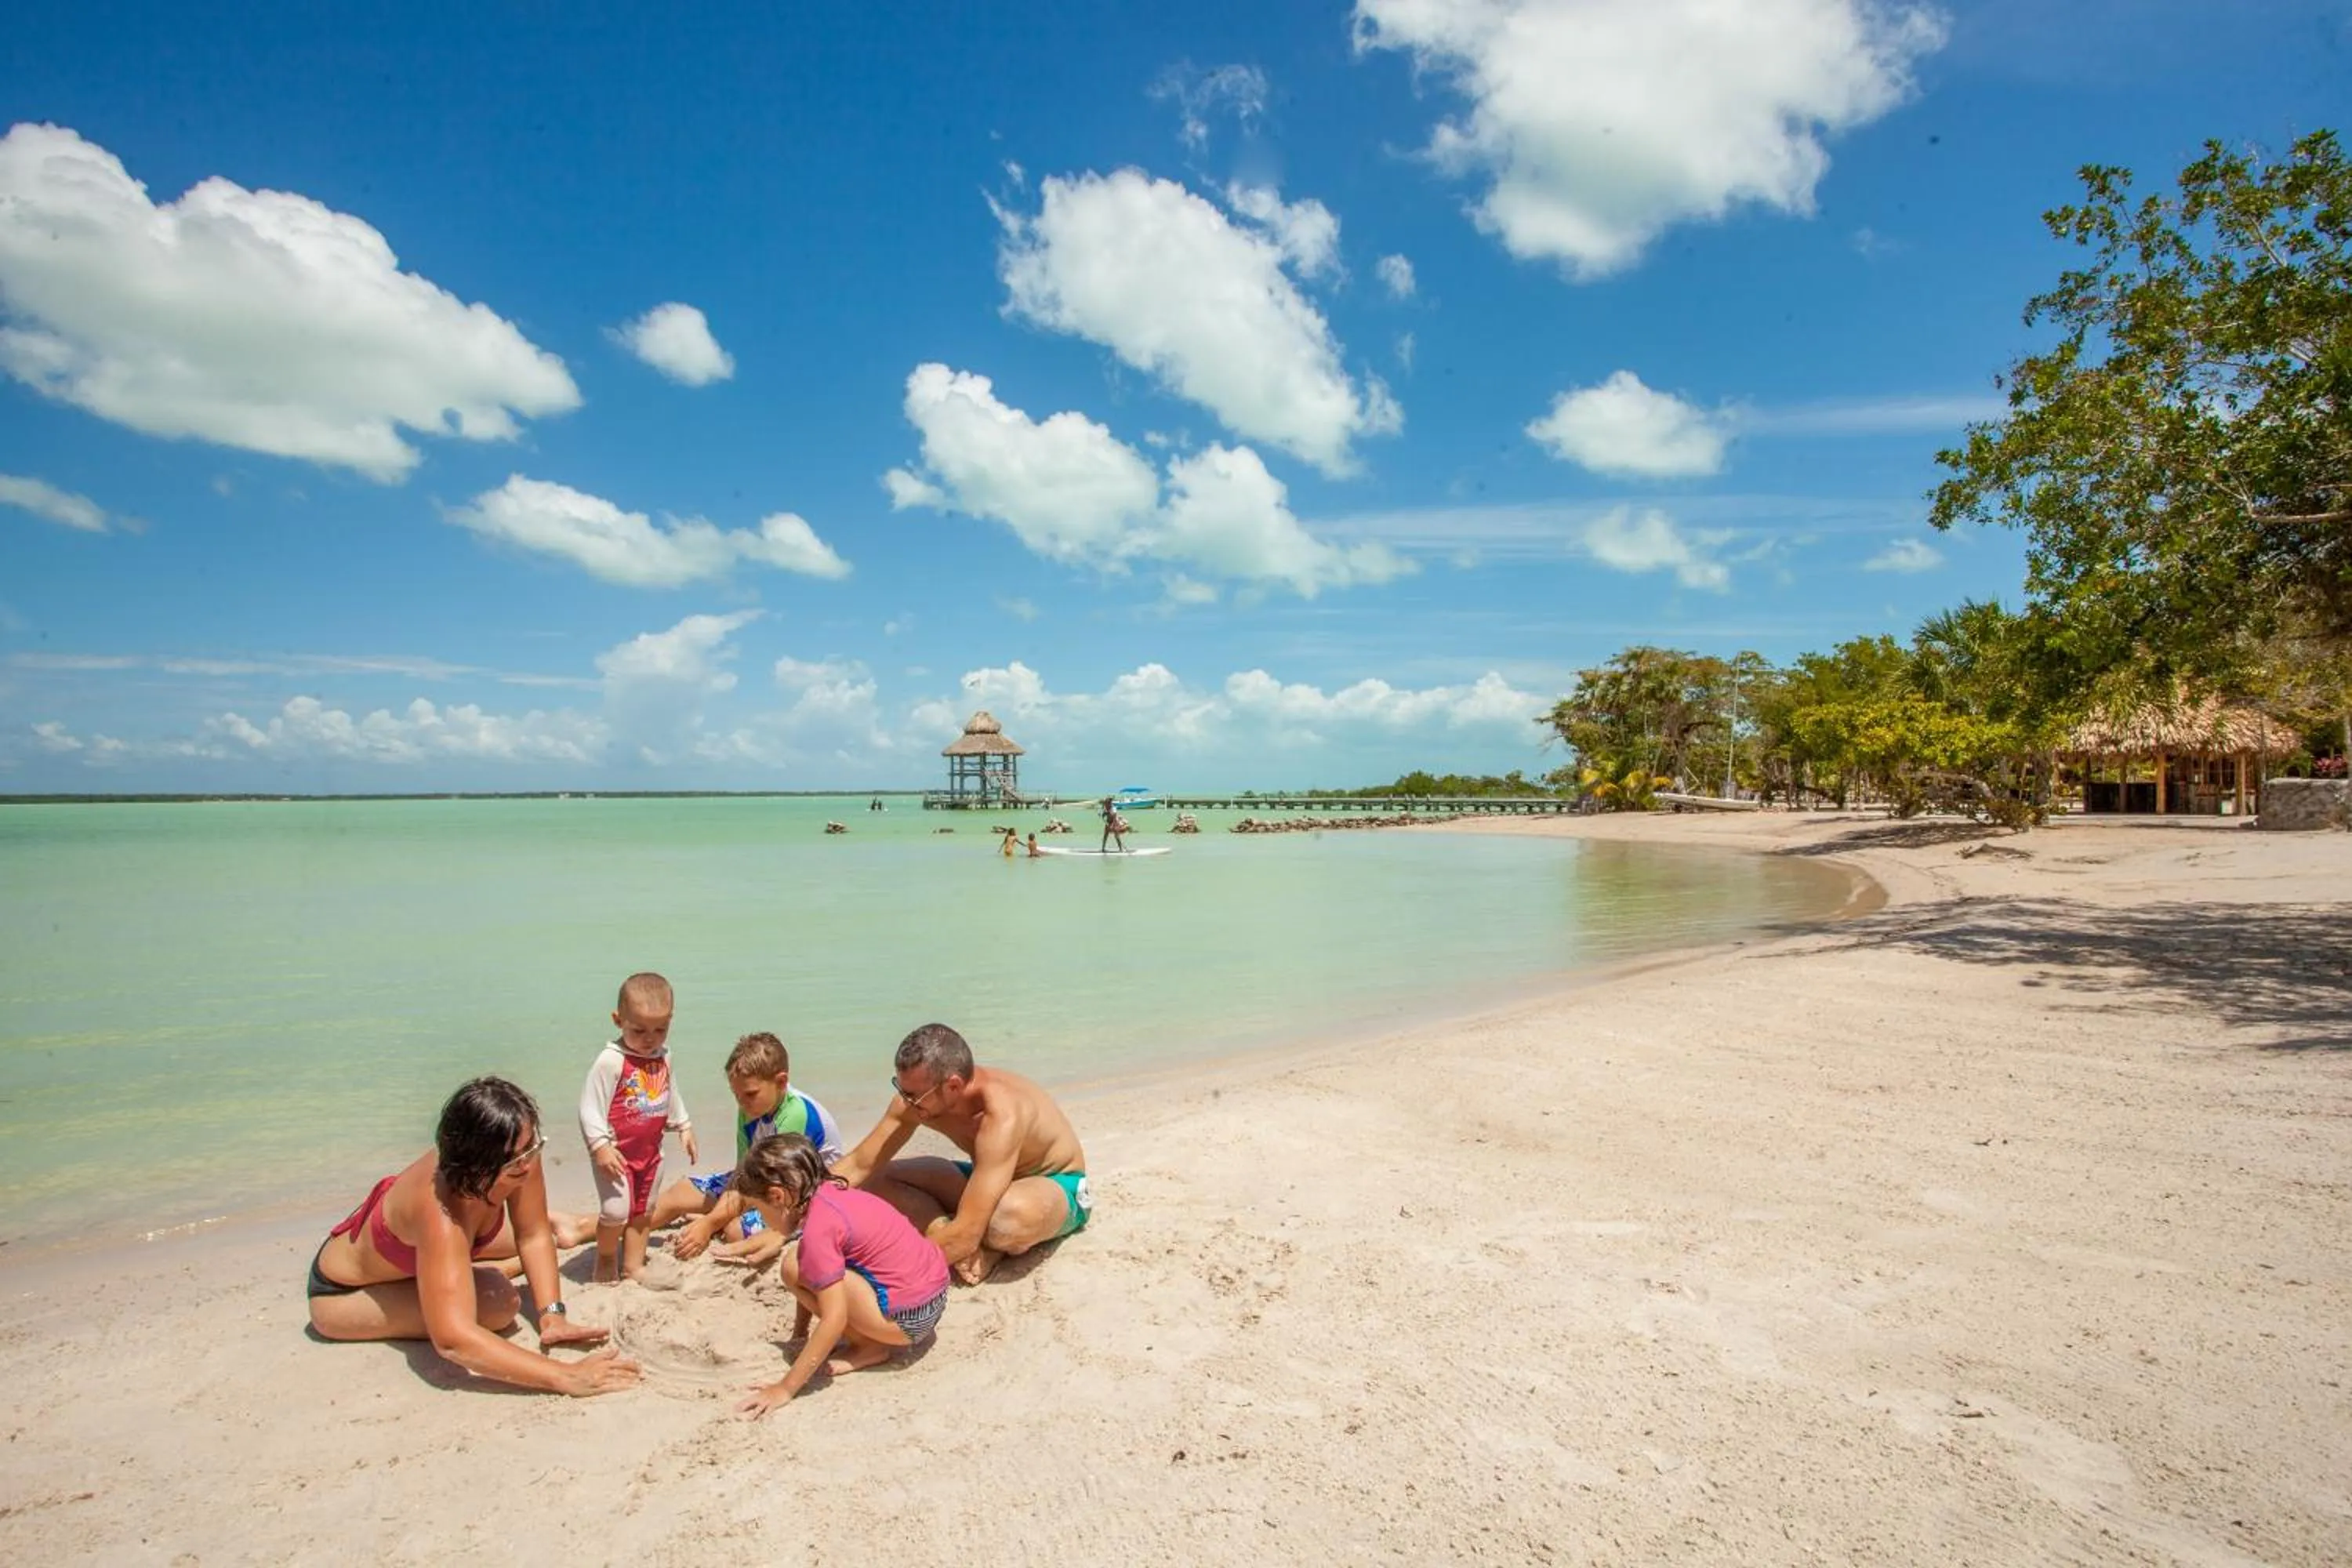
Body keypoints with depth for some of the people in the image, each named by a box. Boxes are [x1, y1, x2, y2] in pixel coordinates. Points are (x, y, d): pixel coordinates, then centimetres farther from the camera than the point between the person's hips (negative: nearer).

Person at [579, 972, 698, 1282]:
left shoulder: (662, 1057, 2)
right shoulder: (611, 1061, -20)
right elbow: (590, 1106, -19)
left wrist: (684, 1127, 20)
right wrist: (600, 1146, -24)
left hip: (650, 1150, 7)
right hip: (616, 1152, -6)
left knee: (643, 1212, 15)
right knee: (616, 1211, -9)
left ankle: (633, 1267, 29)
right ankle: (606, 1259, 19)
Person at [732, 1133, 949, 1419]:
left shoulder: (818, 1229, -19)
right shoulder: (830, 1191, 7)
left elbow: (833, 1320, -22)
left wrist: (785, 1388, -16)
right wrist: (799, 1334, 26)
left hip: (908, 1319, -9)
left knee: (795, 1268, -14)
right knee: (809, 1267, 17)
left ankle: (871, 1347, -2)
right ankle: (869, 1335, 12)